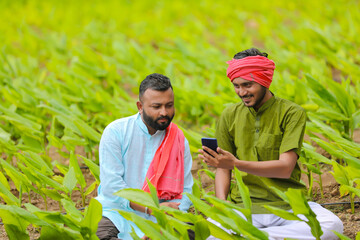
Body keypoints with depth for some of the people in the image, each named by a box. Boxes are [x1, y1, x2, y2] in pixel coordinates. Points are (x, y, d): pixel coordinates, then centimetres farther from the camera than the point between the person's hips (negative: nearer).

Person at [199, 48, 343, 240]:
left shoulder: (291, 112, -1)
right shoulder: (230, 115, 10)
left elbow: (285, 168, -11)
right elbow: (223, 170, 13)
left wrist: (236, 163, -21)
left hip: (288, 204, 0)